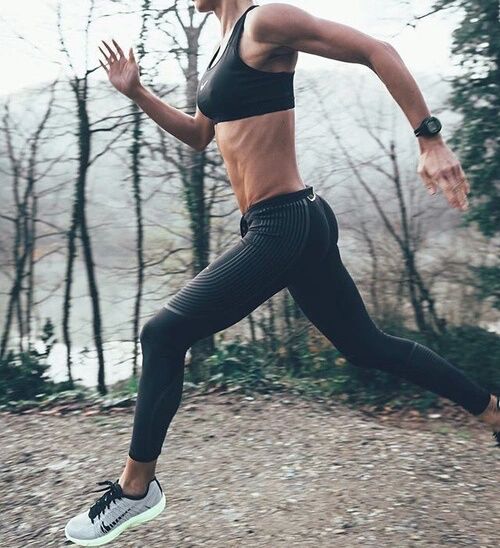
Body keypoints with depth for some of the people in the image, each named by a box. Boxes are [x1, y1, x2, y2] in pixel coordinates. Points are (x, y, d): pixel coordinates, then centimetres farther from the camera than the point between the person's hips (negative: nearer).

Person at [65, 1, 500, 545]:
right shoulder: (226, 46, 18)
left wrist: (431, 140, -18)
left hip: (284, 227, -10)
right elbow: (199, 135, 27)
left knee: (162, 334, -6)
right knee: (367, 345, 17)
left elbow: (378, 52, -13)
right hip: (286, 227, 10)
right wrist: (136, 92, 17)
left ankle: (136, 488, 9)